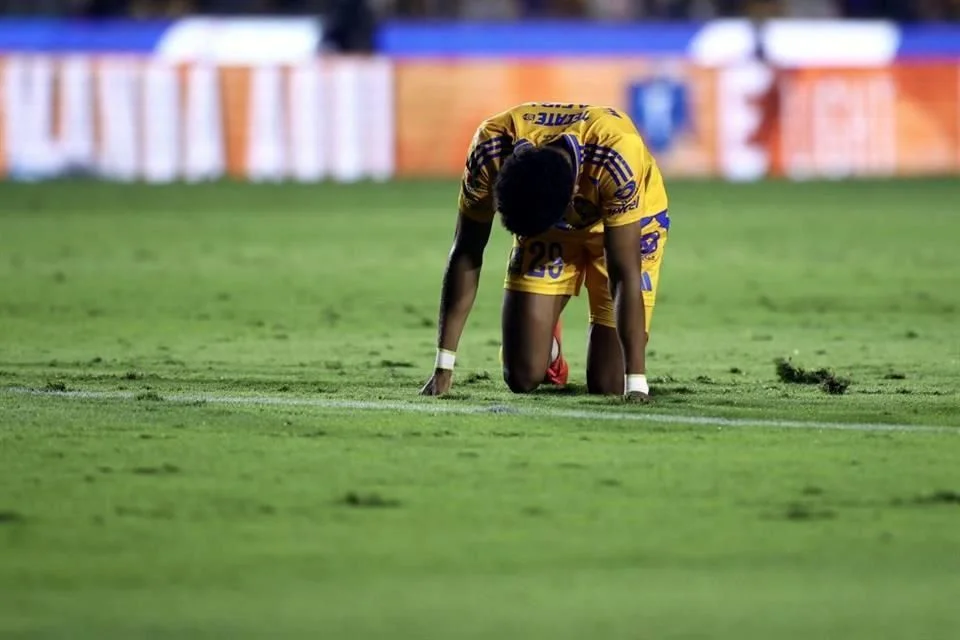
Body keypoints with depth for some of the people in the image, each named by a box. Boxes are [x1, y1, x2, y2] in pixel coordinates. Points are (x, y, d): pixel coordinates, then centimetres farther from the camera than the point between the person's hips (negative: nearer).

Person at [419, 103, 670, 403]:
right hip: (542, 219, 2)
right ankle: (548, 345, 28)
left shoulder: (615, 162, -42)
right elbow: (466, 255, -23)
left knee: (607, 384, -9)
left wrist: (636, 383, -40)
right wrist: (443, 367, -23)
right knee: (522, 377, -6)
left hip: (629, 221, -2)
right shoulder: (490, 152, -34)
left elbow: (625, 276, -37)